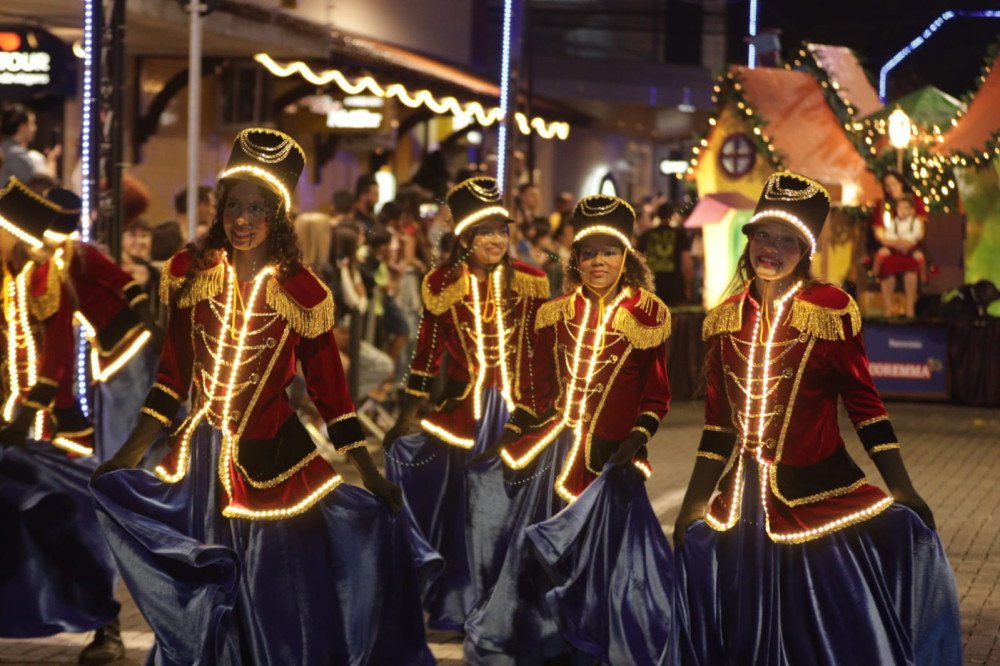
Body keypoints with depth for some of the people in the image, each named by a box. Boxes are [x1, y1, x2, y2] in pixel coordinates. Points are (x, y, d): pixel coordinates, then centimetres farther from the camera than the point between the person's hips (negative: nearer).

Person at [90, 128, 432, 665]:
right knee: (202, 600, 11)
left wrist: (371, 475, -3)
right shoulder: (190, 272, -1)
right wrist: (129, 454, 5)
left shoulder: (302, 292, -6)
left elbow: (329, 389, -1)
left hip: (274, 457, -2)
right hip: (200, 459, 2)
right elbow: (173, 375, 6)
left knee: (280, 602, 0)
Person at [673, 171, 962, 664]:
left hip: (821, 487, -3)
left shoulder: (832, 309, -5)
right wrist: (692, 505, 13)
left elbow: (863, 403, -5)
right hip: (744, 501, 3)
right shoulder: (725, 320, 6)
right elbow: (718, 423, 12)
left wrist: (903, 493, -9)